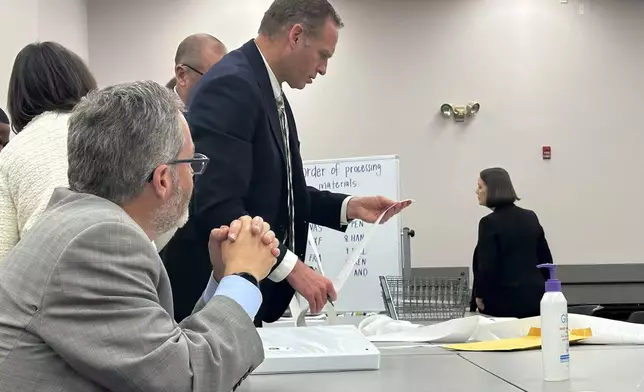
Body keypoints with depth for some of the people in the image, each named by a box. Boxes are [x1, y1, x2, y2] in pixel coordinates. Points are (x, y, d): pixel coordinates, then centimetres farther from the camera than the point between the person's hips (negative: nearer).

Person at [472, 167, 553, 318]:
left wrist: (480, 295, -1)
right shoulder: (531, 217, 8)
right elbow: (546, 259, 12)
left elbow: (486, 266, -15)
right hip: (535, 297, 6)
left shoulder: (489, 222, -11)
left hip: (504, 300, -6)